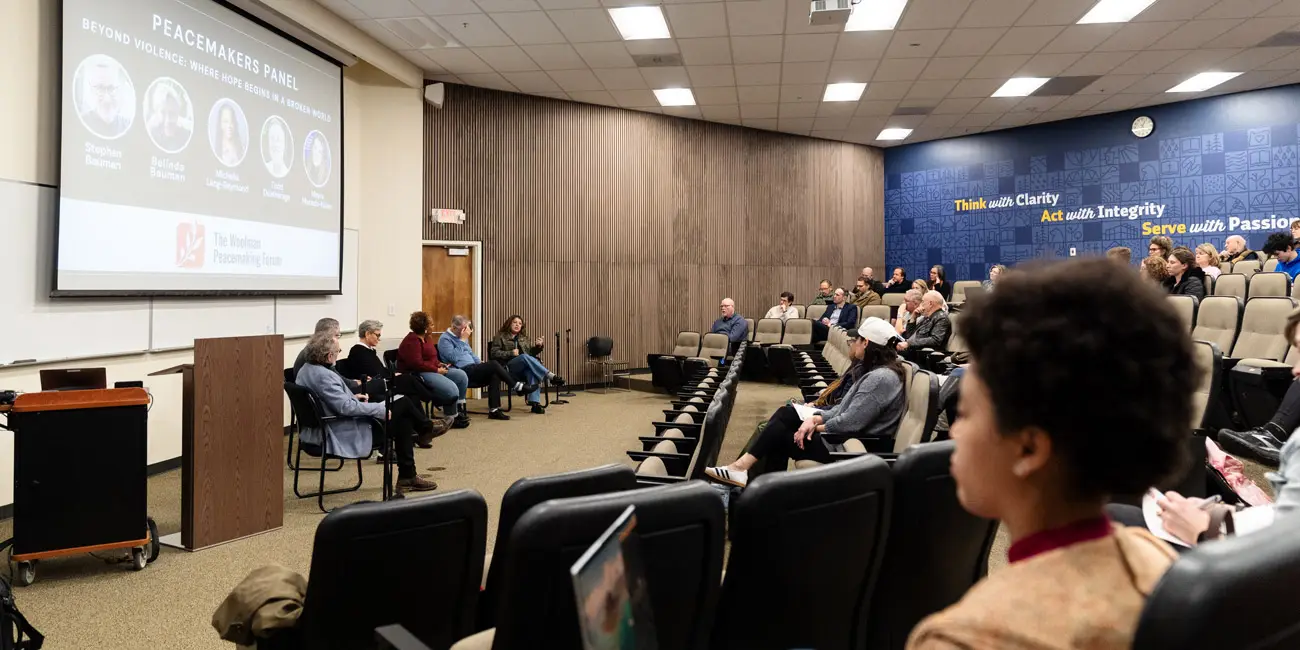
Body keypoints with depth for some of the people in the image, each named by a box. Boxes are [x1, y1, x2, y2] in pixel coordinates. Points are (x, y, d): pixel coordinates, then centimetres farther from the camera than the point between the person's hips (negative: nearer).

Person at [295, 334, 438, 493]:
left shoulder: (306, 369, 6)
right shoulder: (323, 376, -26)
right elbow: (345, 407, -30)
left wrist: (352, 398, 15)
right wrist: (380, 409, -20)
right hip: (343, 434, -10)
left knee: (403, 418, 10)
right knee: (403, 405, -4)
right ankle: (426, 429, 28)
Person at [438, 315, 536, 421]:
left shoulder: (461, 337, 21)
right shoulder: (445, 339, -6)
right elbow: (453, 358, -20)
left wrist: (479, 362, 12)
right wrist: (463, 340, -17)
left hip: (471, 369, 9)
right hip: (461, 372, -9)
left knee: (495, 375, -18)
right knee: (493, 365, -22)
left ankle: (494, 410, -22)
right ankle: (519, 387, -11)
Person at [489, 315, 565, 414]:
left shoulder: (524, 338, 28)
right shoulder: (500, 337, 14)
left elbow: (531, 353, 25)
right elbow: (494, 353, 1)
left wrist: (538, 346, 3)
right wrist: (510, 353, -13)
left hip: (524, 369, 4)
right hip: (508, 368, -4)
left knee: (531, 371, -36)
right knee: (525, 356, -35)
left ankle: (535, 402, -47)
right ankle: (551, 376, -43)